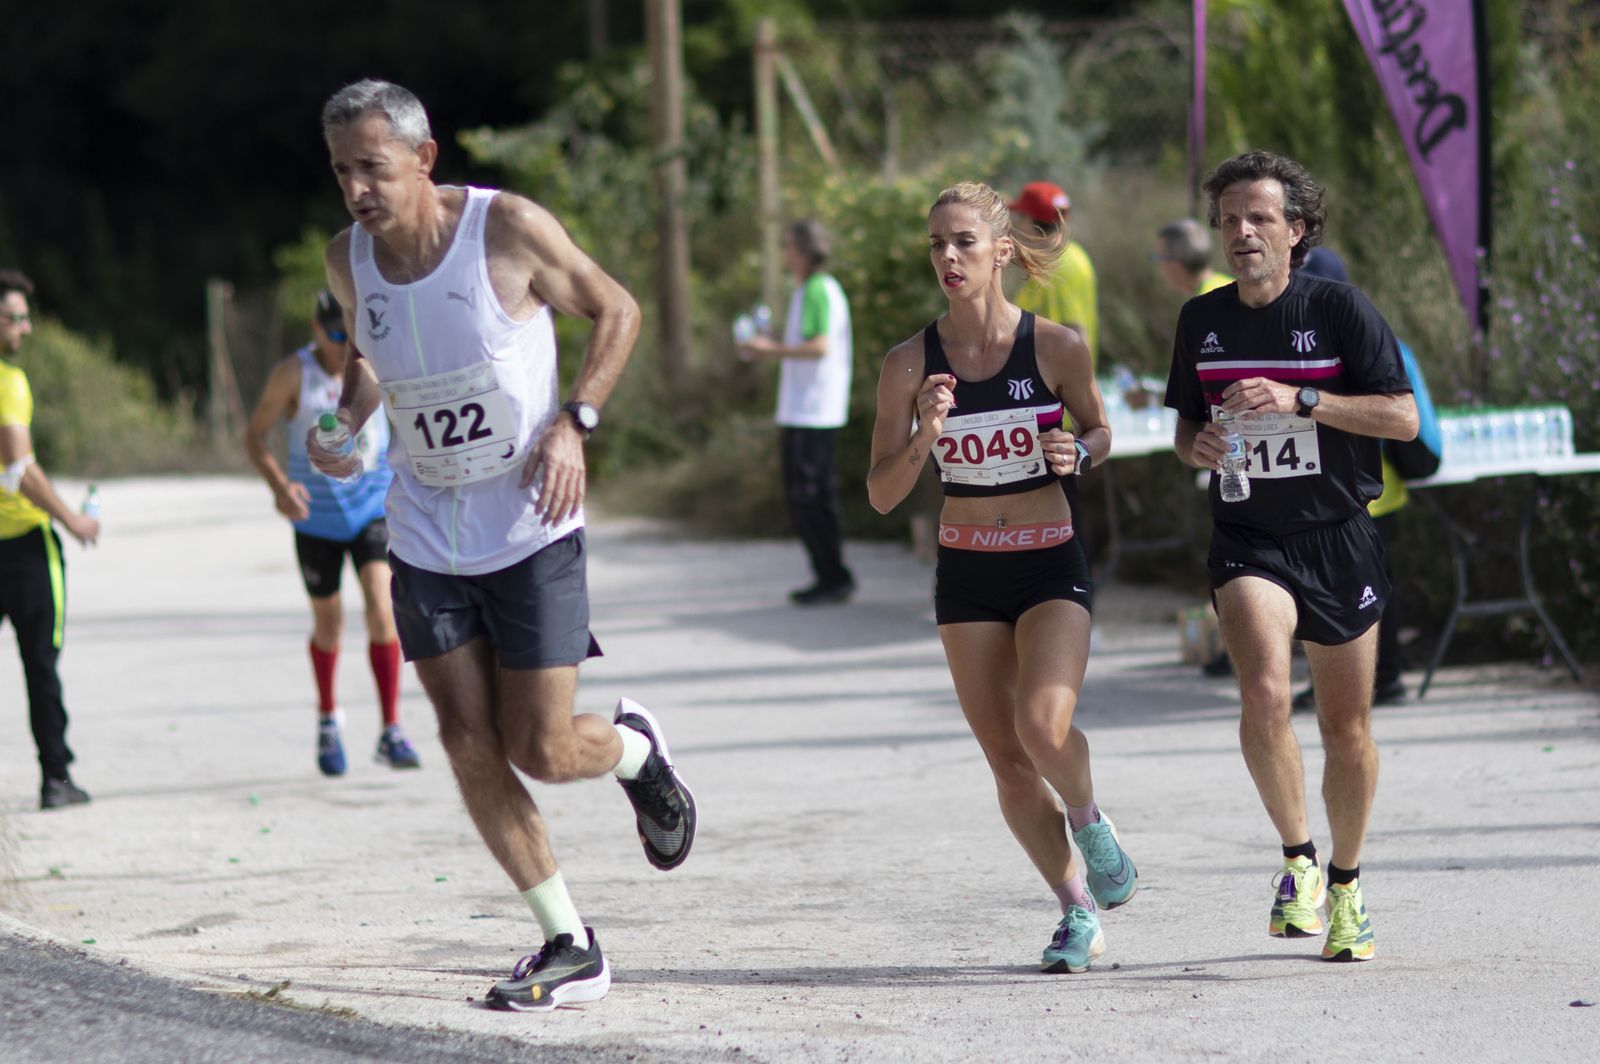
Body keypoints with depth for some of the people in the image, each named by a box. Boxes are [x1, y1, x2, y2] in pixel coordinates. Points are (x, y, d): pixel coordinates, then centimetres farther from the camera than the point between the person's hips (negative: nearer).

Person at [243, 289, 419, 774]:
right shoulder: (293, 374, -12)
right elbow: (254, 436, -8)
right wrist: (279, 484, -25)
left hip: (374, 505, 0)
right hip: (316, 516, 0)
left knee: (382, 610, -18)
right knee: (328, 625, 12)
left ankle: (391, 733, -13)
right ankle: (327, 718, 39)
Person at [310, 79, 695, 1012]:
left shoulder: (509, 227, -15)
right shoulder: (350, 259, -1)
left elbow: (618, 310, -3)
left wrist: (573, 423, -15)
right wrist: (343, 423, -2)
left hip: (530, 529, -4)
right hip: (427, 539, 4)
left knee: (541, 751, -6)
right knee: (470, 749, -1)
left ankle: (635, 748, 31)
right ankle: (570, 947, 11)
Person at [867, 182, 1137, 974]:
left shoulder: (1055, 347, -10)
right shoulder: (909, 364, -6)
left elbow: (1098, 431, 8)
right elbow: (881, 495, -6)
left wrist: (1075, 453, -14)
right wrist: (924, 435, -24)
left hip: (1051, 566, -2)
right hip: (967, 574, 2)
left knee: (1044, 728, -23)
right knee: (1007, 764, 3)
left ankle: (1089, 821, 10)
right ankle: (1079, 912, 21)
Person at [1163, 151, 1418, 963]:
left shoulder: (1339, 308, -8)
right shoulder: (1201, 320, 4)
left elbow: (1403, 417, -12)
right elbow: (1186, 422, 18)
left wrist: (1299, 400, -23)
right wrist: (1196, 445, -7)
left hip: (1339, 540, -1)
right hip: (1249, 540, 1)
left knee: (1346, 729, 8)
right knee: (1263, 696, -24)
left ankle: (1346, 886, 29)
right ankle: (1296, 858, -4)